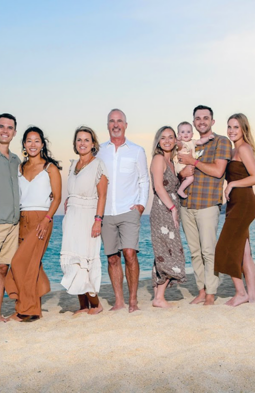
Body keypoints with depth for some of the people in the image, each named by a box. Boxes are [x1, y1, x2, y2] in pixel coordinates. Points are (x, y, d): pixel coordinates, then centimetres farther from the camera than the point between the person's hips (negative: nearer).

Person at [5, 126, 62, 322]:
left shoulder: (50, 167, 2)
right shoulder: (20, 168, 16)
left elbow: (57, 197, -3)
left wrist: (46, 220, -15)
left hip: (41, 219, -4)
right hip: (22, 220, 5)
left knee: (22, 263, -11)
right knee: (33, 264, 4)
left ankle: (27, 310, -1)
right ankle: (35, 308, 13)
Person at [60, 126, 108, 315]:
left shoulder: (98, 165, -3)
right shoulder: (74, 164, 16)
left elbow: (102, 195, -9)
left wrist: (98, 220, -18)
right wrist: (68, 216, 13)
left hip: (88, 217, -6)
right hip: (72, 217, 6)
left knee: (85, 260, -10)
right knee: (73, 261, 2)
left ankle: (95, 303, 4)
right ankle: (83, 305, 9)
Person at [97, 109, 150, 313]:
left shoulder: (137, 151, 9)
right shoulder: (100, 151, 12)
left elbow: (144, 180, 11)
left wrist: (142, 203, -2)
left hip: (129, 211, -2)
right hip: (106, 212, 2)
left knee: (129, 253, -15)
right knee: (112, 258, 5)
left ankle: (133, 300, -3)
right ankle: (119, 301, 14)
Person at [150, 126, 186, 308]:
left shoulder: (170, 162, 20)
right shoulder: (159, 158, -7)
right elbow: (158, 187, -16)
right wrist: (173, 208, -18)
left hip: (169, 212, 9)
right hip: (163, 211, -9)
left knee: (164, 256, 7)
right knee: (169, 255, -9)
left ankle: (158, 296, 11)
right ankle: (160, 298, -4)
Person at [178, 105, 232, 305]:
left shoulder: (221, 141, 1)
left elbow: (218, 171, -12)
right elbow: (181, 172, 23)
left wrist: (193, 162, -7)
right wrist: (183, 171, -1)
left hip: (208, 205, -6)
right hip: (187, 205, 6)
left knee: (208, 251, -6)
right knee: (195, 251, 7)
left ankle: (210, 295, 2)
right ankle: (201, 291, 15)